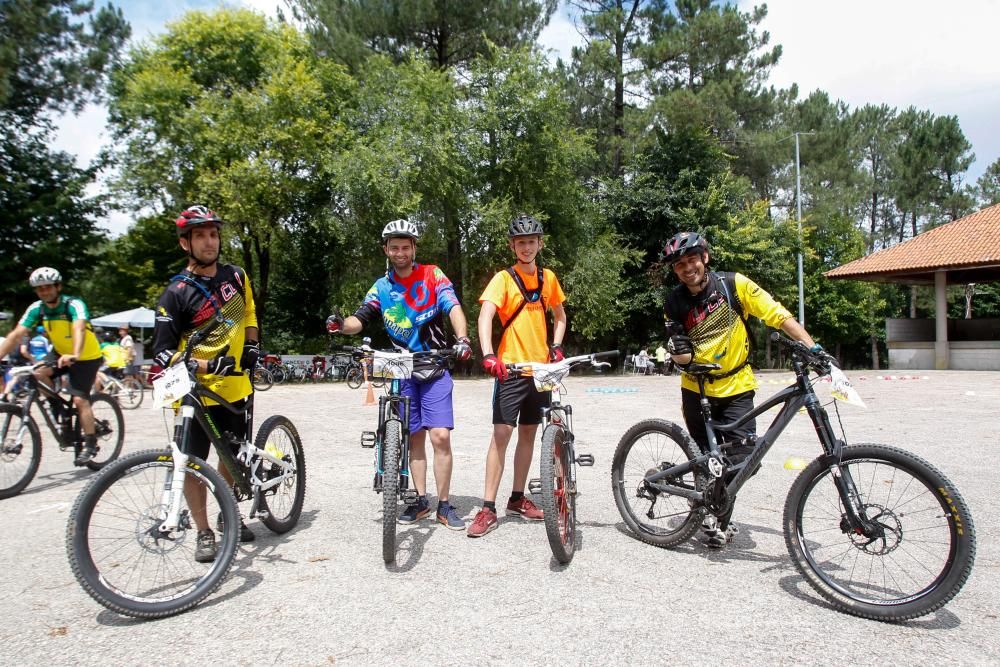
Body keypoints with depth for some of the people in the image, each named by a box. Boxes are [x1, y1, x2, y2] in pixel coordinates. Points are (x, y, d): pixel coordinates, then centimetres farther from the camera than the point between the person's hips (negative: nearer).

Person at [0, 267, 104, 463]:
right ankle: (59, 411, 2)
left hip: (87, 357, -5)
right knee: (38, 375, -20)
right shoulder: (36, 309, -8)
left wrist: (74, 355, -57)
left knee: (79, 399, -13)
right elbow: (16, 335, -14)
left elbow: (78, 329, -41)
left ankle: (90, 443, -2)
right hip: (62, 355, 6)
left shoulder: (74, 304, -24)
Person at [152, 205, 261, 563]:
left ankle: (229, 516, 36)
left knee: (233, 456, 16)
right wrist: (204, 366, -27)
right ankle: (204, 533, 16)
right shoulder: (176, 293, -11)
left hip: (236, 385, 4)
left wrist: (252, 345, 7)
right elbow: (163, 351, -13)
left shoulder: (236, 276, 3)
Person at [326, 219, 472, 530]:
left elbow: (453, 308, -16)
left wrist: (462, 339, -35)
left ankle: (444, 505, 4)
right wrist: (341, 323, -25)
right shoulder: (382, 287, 6)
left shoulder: (432, 276, -3)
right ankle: (421, 501, 20)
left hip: (435, 370, -3)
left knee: (440, 436, -9)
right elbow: (360, 319, -1)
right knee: (415, 438, 9)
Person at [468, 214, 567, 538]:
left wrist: (556, 346, 5)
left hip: (541, 367, 5)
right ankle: (488, 508, -3)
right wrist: (488, 355, -37)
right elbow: (485, 316, -21)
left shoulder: (548, 277, 8)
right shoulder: (503, 278, -8)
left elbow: (559, 315, 21)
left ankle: (518, 498, 25)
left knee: (528, 433, 12)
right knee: (502, 433, -8)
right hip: (511, 367, -5)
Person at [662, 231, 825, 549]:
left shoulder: (734, 284, -10)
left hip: (736, 386, -1)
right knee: (706, 458, 8)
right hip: (696, 388, 1)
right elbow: (682, 359, -2)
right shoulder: (675, 303, -5)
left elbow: (778, 315, -12)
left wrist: (813, 347, -22)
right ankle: (713, 514, 32)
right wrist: (678, 349, -25)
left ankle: (719, 520, 16)